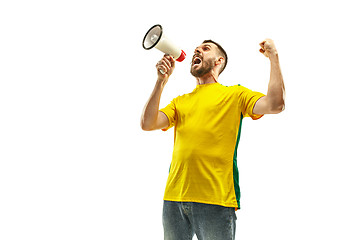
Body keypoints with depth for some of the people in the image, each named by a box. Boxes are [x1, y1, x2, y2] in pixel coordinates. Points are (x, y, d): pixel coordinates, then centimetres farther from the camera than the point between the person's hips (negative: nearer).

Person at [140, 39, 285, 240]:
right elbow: (148, 124, 6)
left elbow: (275, 105, -8)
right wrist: (161, 81, 4)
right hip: (174, 198, 4)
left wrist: (274, 57, -2)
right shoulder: (180, 102, 20)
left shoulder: (234, 95, 8)